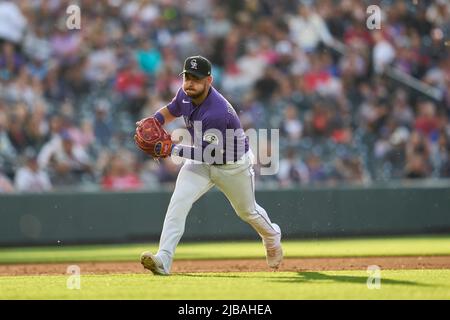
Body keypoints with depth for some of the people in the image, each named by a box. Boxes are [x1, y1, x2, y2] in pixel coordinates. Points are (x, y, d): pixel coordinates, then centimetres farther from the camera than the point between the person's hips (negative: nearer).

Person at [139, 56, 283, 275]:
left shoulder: (218, 112, -38)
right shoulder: (185, 94, -14)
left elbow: (209, 153, -33)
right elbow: (171, 110, 8)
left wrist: (173, 149, -39)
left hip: (234, 164, -5)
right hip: (202, 162, 5)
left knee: (247, 211, 19)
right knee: (179, 201, -20)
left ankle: (272, 238, 54)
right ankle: (163, 260, -29)